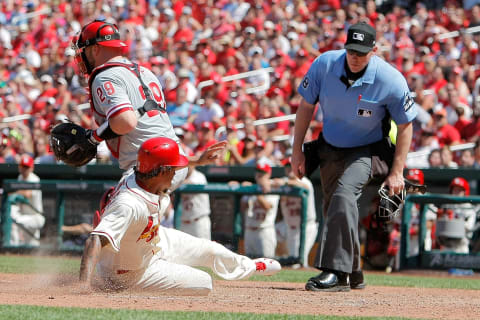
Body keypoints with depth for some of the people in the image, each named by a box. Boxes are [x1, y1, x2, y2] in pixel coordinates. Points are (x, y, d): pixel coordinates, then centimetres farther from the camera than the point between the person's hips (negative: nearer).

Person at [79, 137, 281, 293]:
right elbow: (96, 241, -54)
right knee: (203, 283, -5)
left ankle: (250, 267, 48)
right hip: (132, 273, -9)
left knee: (211, 251, 19)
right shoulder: (130, 205, -45)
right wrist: (84, 286, -66)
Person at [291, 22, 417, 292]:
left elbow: (405, 126, -12)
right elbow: (306, 107, -1)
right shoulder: (324, 64, -16)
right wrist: (297, 151, -1)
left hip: (366, 150, -5)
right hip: (330, 148, 5)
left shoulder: (391, 80, -24)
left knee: (344, 194, -28)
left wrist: (397, 172, -15)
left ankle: (336, 272, -32)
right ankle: (353, 274, 29)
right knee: (334, 209, 11)